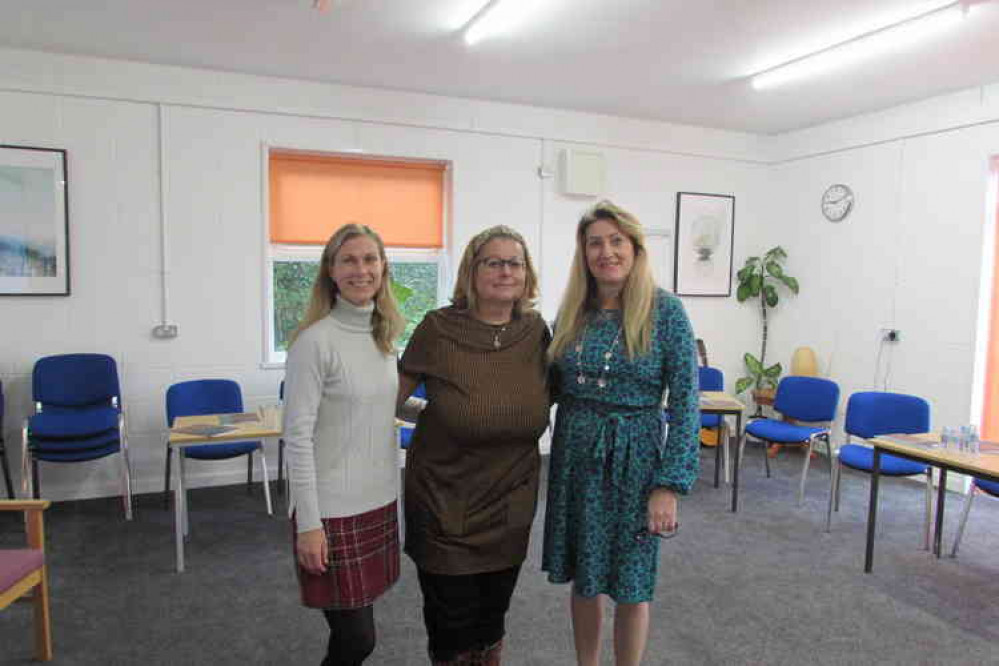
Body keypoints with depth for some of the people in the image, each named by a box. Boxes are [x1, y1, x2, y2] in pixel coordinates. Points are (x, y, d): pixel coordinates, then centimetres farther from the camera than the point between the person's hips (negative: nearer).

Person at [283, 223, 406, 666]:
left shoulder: (383, 335, 6)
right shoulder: (316, 340, -16)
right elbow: (298, 437, -16)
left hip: (380, 500, 7)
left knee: (357, 625, 16)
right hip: (333, 509, -6)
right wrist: (308, 523, -16)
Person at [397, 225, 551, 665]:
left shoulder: (536, 331, -4)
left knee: (493, 614, 20)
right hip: (445, 500, -3)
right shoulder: (438, 328, -13)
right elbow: (393, 396, -3)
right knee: (451, 621, 10)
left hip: (511, 501, 3)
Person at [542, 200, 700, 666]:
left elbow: (685, 403, -11)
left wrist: (669, 485, -14)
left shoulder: (665, 311, -10)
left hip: (634, 457, -4)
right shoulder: (572, 312, 2)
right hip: (575, 454, 4)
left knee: (630, 584, 10)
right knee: (583, 576, 16)